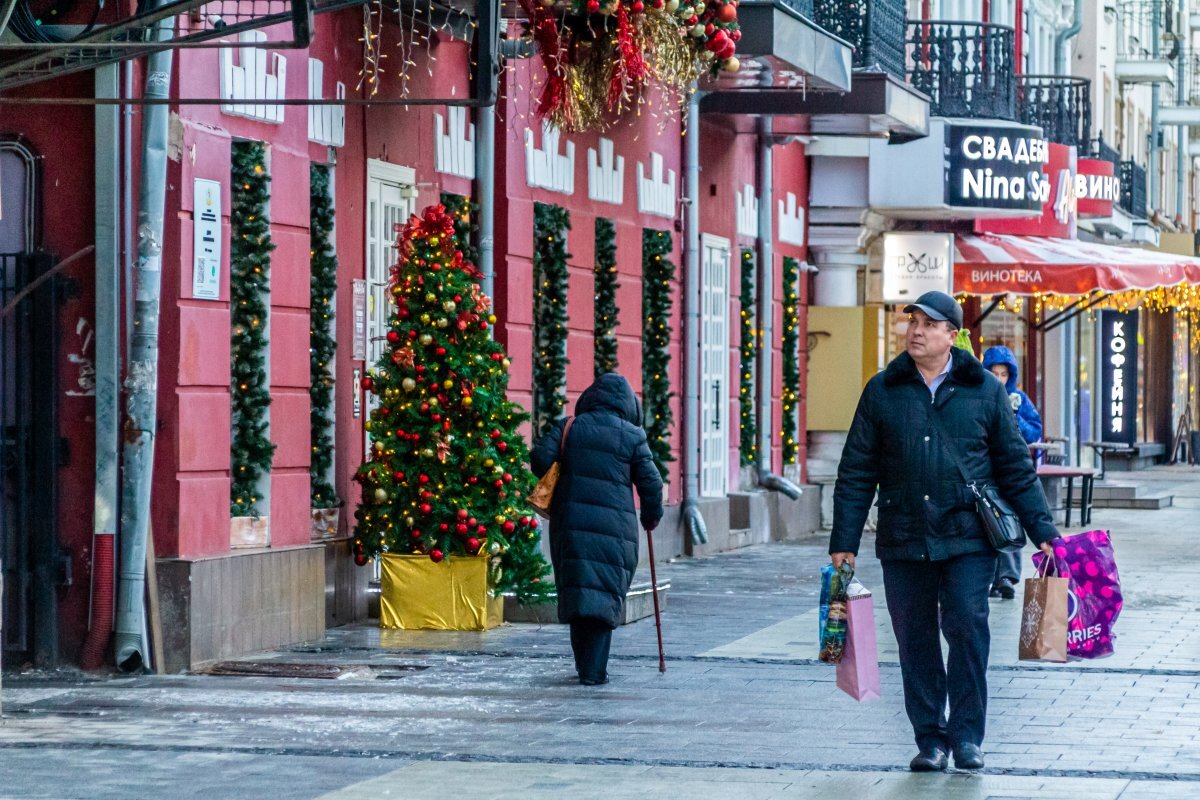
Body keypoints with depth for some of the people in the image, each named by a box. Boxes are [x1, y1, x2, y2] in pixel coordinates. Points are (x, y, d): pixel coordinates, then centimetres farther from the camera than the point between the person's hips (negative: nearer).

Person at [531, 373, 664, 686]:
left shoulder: (569, 427, 5)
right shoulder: (632, 436, 0)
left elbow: (540, 459, -4)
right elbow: (651, 482, 1)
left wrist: (557, 489, 14)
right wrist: (651, 516, 18)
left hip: (571, 522, 2)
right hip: (614, 526, -2)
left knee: (577, 591, 11)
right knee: (605, 595, 2)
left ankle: (584, 665, 13)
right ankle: (594, 670, -5)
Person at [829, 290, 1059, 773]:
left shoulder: (984, 391, 6)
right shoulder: (882, 391, 7)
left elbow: (1015, 466, 10)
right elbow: (856, 472, 8)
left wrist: (1042, 531, 5)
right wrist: (843, 542, 3)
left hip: (968, 538, -1)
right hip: (903, 542, 2)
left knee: (967, 627, -12)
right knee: (916, 641, 4)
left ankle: (966, 735, 0)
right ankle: (930, 739, 14)